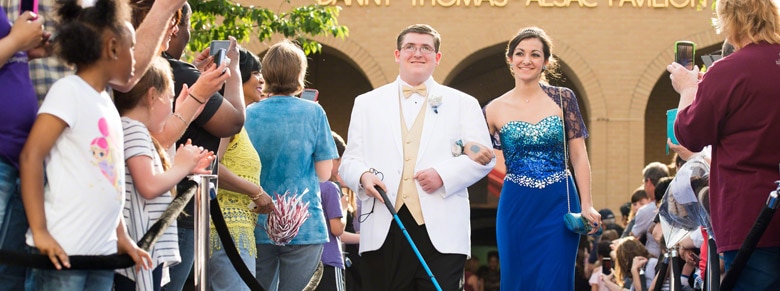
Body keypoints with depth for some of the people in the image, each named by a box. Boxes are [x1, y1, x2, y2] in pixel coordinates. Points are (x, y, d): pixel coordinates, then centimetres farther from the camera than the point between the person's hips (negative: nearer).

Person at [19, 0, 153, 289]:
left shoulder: (106, 103, 16)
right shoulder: (69, 90, -7)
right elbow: (31, 156, -14)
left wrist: (122, 236, 16)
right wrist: (39, 231, -19)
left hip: (102, 252, 8)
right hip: (63, 251, -8)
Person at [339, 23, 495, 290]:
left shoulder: (463, 104, 14)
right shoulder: (367, 103, 19)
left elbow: (484, 158, 5)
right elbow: (350, 160, 14)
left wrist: (444, 174, -12)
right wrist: (363, 176, -10)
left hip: (442, 234, -1)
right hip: (383, 232, 1)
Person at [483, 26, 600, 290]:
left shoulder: (563, 99, 0)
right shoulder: (496, 110, 2)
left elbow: (579, 156, 0)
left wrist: (587, 206, -7)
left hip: (558, 207, -1)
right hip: (516, 208, 1)